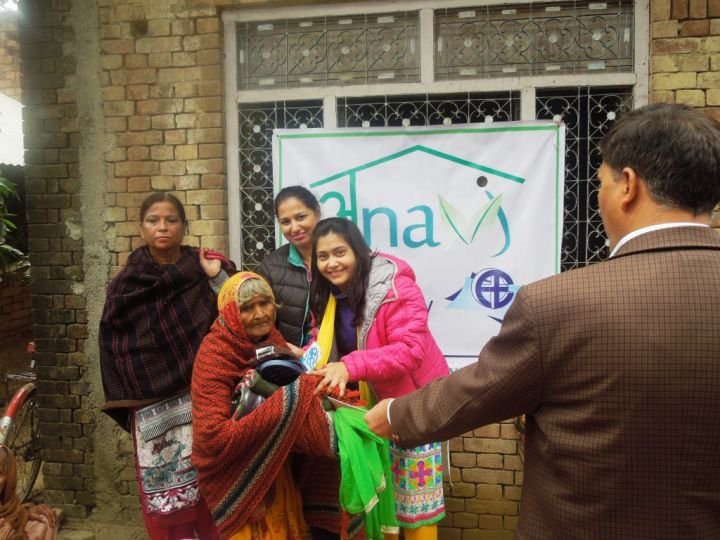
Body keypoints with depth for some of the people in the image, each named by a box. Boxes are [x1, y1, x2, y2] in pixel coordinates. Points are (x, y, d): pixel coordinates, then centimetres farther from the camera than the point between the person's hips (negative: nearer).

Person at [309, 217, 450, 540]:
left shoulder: (394, 285, -23)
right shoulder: (326, 295, 0)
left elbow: (411, 349, -31)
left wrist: (350, 367, -40)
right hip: (371, 403, 6)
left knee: (416, 496, 6)